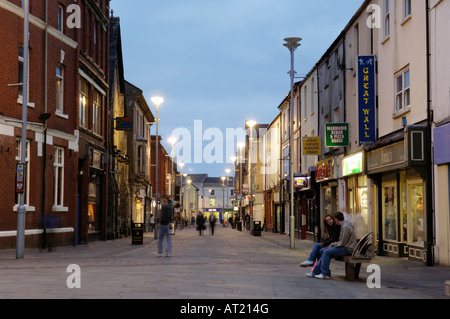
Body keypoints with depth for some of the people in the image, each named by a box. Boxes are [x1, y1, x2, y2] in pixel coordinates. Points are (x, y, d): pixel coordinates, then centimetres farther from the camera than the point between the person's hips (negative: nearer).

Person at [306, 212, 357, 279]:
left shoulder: (345, 227, -18)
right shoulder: (344, 225, 16)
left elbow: (342, 243, -19)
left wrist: (333, 244, -5)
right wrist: (333, 244, 9)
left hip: (348, 249, -10)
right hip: (345, 247, 10)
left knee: (327, 252, -18)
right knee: (325, 252, 6)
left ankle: (325, 274, -12)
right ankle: (315, 272, 7)